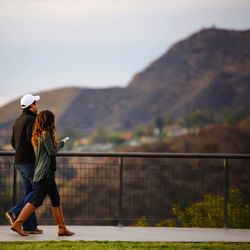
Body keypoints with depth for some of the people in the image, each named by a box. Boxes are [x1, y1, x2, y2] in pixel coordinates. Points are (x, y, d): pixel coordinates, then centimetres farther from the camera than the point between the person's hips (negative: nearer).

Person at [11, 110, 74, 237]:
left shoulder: (37, 135, 13)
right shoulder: (46, 134, -14)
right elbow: (52, 152, -15)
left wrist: (56, 144, 14)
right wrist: (59, 144, 1)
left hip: (47, 173, 10)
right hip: (45, 173, -10)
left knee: (56, 200, 10)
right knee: (37, 200, -7)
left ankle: (62, 228, 12)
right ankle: (17, 223, -5)